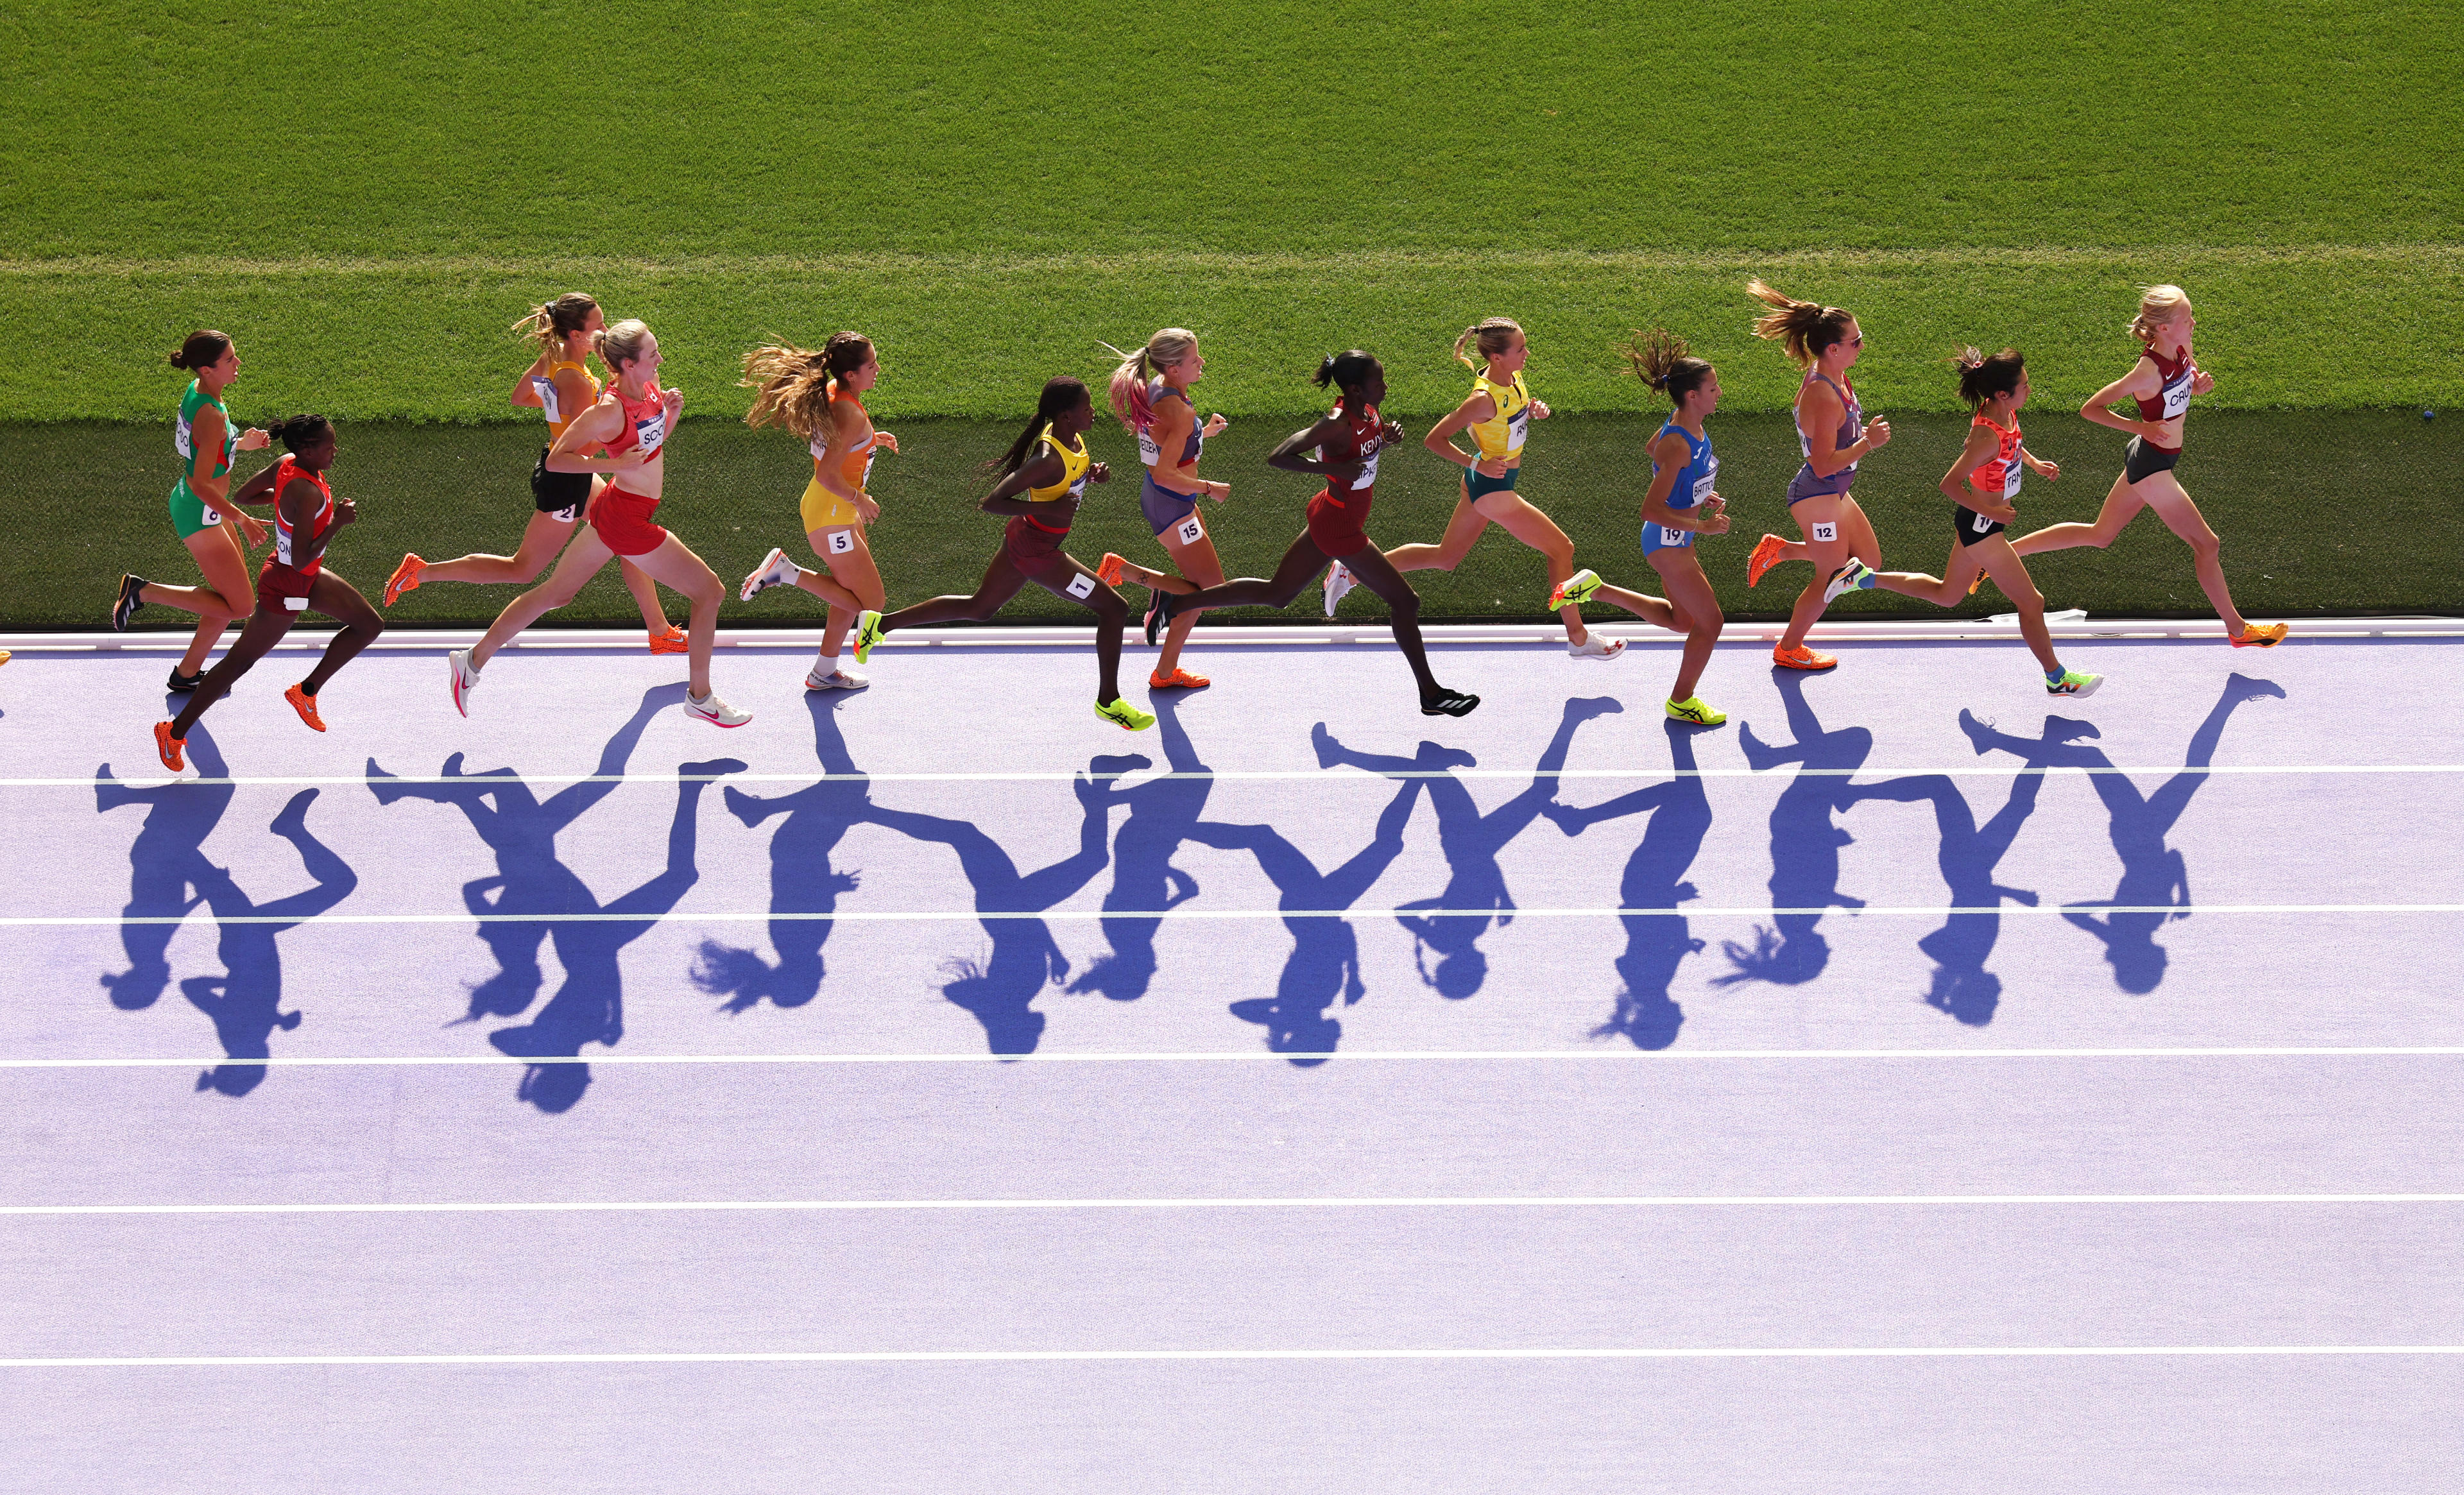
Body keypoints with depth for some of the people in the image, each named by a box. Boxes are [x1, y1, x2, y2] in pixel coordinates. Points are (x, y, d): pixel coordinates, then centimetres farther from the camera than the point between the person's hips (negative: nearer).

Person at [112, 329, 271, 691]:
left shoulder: (196, 390, 1)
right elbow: (202, 486, -30)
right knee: (239, 606, -4)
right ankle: (143, 591, 0)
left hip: (189, 504, 10)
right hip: (200, 515, -10)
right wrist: (243, 519, -26)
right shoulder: (212, 416, -28)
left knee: (233, 596, 18)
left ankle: (187, 673, 29)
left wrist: (239, 443, 18)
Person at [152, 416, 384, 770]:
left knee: (370, 626, 14)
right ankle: (174, 733, 16)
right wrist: (337, 521, -29)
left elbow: (241, 496, 5)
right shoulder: (308, 494, -34)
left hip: (309, 578, 9)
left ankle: (306, 691, 24)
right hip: (288, 587, -9)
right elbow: (301, 559, -34)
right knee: (241, 661, 4)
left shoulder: (287, 465, -8)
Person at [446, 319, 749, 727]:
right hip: (628, 520, -9)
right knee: (709, 591, 2)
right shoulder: (610, 410, -26)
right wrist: (616, 464, -26)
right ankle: (700, 698, 15)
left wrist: (672, 411, -3)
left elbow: (656, 438, 17)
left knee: (554, 593, 19)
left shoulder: (650, 387, -1)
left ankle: (474, 660, 29)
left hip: (612, 509, 9)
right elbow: (556, 460, -19)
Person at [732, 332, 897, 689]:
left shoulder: (832, 391, 0)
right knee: (871, 602, 0)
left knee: (853, 592, 22)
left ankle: (825, 672, 34)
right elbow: (828, 475, -30)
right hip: (832, 517, -10)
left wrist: (871, 439, 16)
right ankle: (787, 572, -3)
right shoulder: (852, 415, -28)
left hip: (839, 509, 10)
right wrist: (860, 500, -16)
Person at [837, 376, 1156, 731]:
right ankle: (1109, 701, 17)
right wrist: (1047, 509, -34)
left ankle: (880, 624, 31)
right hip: (1038, 554, -9)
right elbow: (991, 502, -29)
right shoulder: (1048, 460, -32)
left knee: (978, 609, 26)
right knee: (1114, 609, 1)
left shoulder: (1073, 436, -4)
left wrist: (1093, 472, -2)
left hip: (1021, 539, 9)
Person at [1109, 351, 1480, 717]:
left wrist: (1389, 436, -2)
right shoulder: (1338, 425, -27)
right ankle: (1431, 695, 13)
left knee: (1275, 594, 18)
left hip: (1327, 520, 9)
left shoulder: (1369, 412, -1)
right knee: (1405, 601, 1)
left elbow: (1372, 443, 22)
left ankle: (1174, 602, 18)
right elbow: (1278, 457, -28)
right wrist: (1335, 468, -33)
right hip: (1341, 529, -9)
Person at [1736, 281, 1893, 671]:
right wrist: (1867, 443, -26)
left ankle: (1779, 550, 27)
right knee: (1831, 579, 8)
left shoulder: (1834, 376, -1)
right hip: (1817, 497, -9)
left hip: (1834, 492, 9)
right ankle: (1789, 650, 29)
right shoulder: (1824, 398, -31)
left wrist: (1866, 435, 7)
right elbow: (1824, 465, -30)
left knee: (1868, 562, 20)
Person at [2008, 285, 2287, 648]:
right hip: (2153, 465, -9)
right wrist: (2139, 426, -27)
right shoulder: (2149, 371, -28)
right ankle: (2237, 629, 20)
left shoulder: (2180, 350, -5)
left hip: (2145, 460, 9)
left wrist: (2200, 384, -6)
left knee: (2099, 536, 21)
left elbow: (2189, 384, 17)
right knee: (2207, 545, 4)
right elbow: (2090, 408, -20)